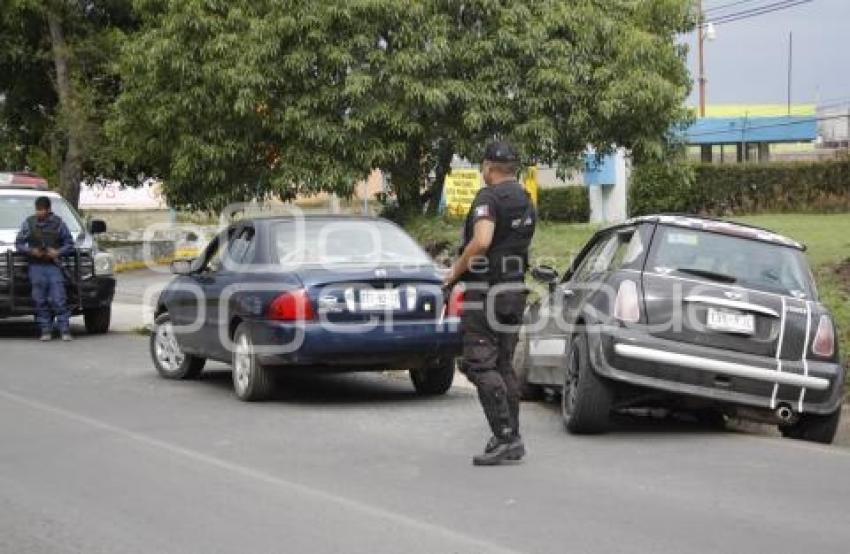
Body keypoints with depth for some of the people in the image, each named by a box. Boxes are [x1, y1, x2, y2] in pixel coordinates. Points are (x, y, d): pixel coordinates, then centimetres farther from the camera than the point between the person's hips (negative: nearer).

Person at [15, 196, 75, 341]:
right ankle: (46, 331, 3)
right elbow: (18, 243, 9)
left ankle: (65, 331, -7)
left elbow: (69, 244, 9)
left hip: (54, 266, -1)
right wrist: (31, 251, -9)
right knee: (40, 301, -2)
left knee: (59, 300, -8)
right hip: (36, 267, 1)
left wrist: (58, 252, -10)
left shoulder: (58, 223, 4)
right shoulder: (29, 223, 6)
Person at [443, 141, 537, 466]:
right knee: (504, 365, 13)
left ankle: (505, 436, -14)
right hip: (515, 289, 9)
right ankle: (512, 440, 14)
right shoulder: (526, 202, 16)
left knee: (480, 365, -7)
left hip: (486, 292, -9)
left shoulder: (489, 197, -13)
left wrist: (456, 272, -14)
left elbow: (481, 241, -28)